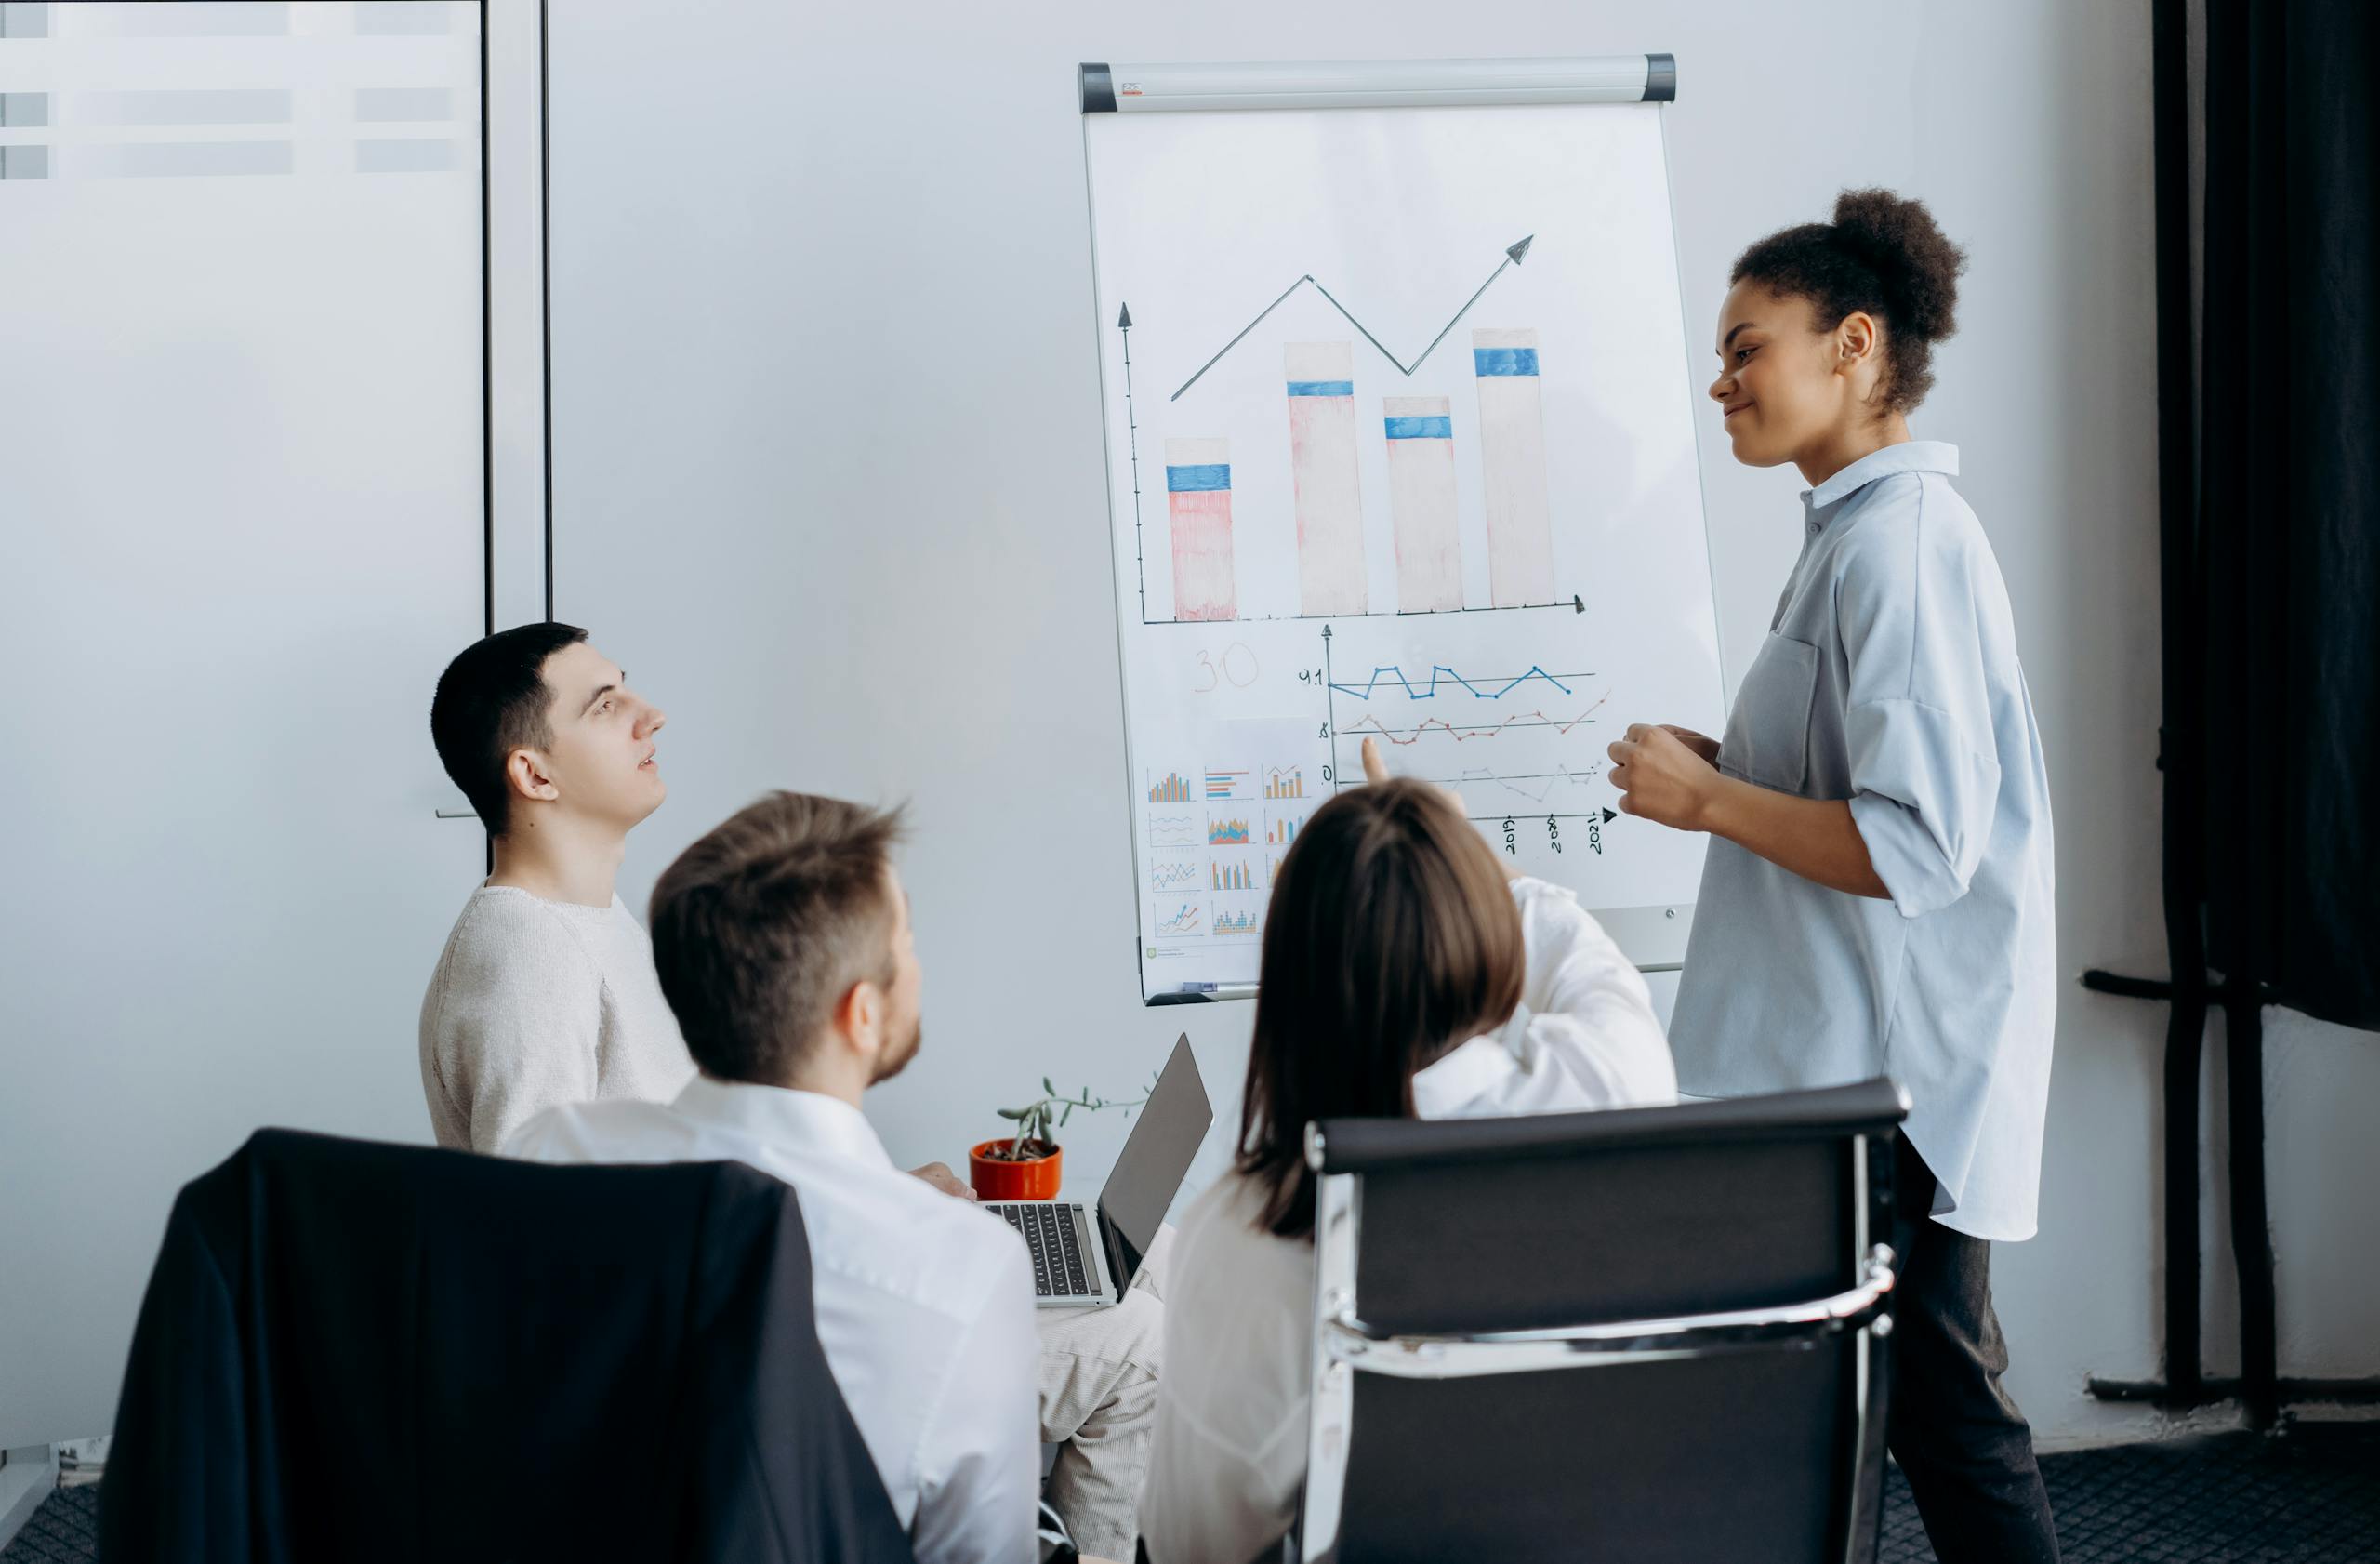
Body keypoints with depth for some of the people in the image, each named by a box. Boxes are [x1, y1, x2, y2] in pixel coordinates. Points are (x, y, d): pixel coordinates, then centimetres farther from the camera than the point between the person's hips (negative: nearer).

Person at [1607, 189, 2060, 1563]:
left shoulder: (1899, 541, -18)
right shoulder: (1869, 527, 14)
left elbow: (1917, 849, -25)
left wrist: (1707, 801, -16)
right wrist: (1733, 766, 12)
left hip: (1900, 1078, -10)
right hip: (1860, 1062, 10)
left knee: (1942, 1413, -1)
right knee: (1938, 1408, 15)